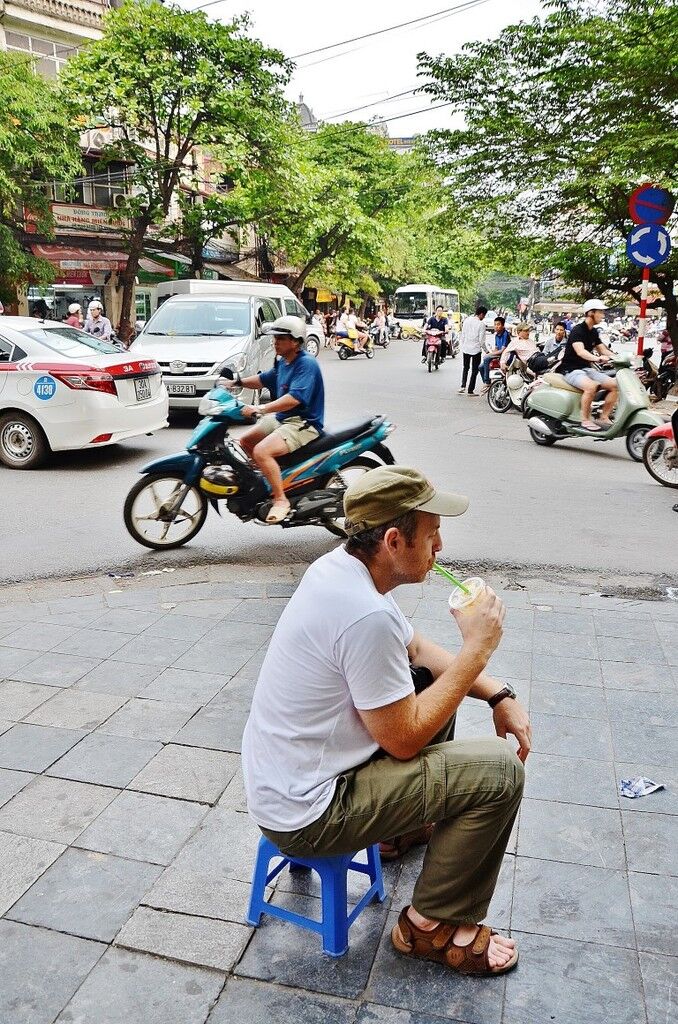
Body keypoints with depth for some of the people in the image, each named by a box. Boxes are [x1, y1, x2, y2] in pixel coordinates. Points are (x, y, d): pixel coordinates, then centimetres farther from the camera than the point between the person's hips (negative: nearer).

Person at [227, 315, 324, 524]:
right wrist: (239, 381, 12)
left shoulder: (306, 364, -19)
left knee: (261, 451, -28)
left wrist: (261, 409, -38)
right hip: (281, 418, 10)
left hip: (304, 423, -10)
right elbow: (264, 379, 28)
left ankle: (280, 500, -18)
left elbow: (294, 398, -32)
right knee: (245, 441, 15)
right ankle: (268, 479, 27)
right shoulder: (283, 362, 11)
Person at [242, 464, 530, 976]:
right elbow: (404, 740, -20)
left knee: (433, 684, 19)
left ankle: (409, 825, 35)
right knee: (500, 771, -10)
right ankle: (432, 928, 8)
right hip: (307, 814, -9)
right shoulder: (368, 616, -31)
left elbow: (417, 649, 10)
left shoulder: (339, 568, -2)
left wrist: (499, 694, 0)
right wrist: (477, 649, -15)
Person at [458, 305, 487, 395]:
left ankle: (463, 385, 4)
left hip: (466, 348, 5)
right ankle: (470, 390, 7)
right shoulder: (481, 324, -14)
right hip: (476, 349, -4)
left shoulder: (467, 320, 1)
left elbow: (462, 335, 6)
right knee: (474, 370, 7)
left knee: (465, 368, 21)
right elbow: (481, 339, -13)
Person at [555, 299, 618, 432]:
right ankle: (585, 419, -25)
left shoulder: (593, 332, 14)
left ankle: (604, 418, -3)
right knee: (592, 385, -37)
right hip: (571, 370, -9)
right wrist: (598, 358, -45)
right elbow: (580, 351, -29)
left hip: (586, 368, 9)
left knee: (615, 385, -7)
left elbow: (603, 350, 16)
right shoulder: (577, 330, -13)